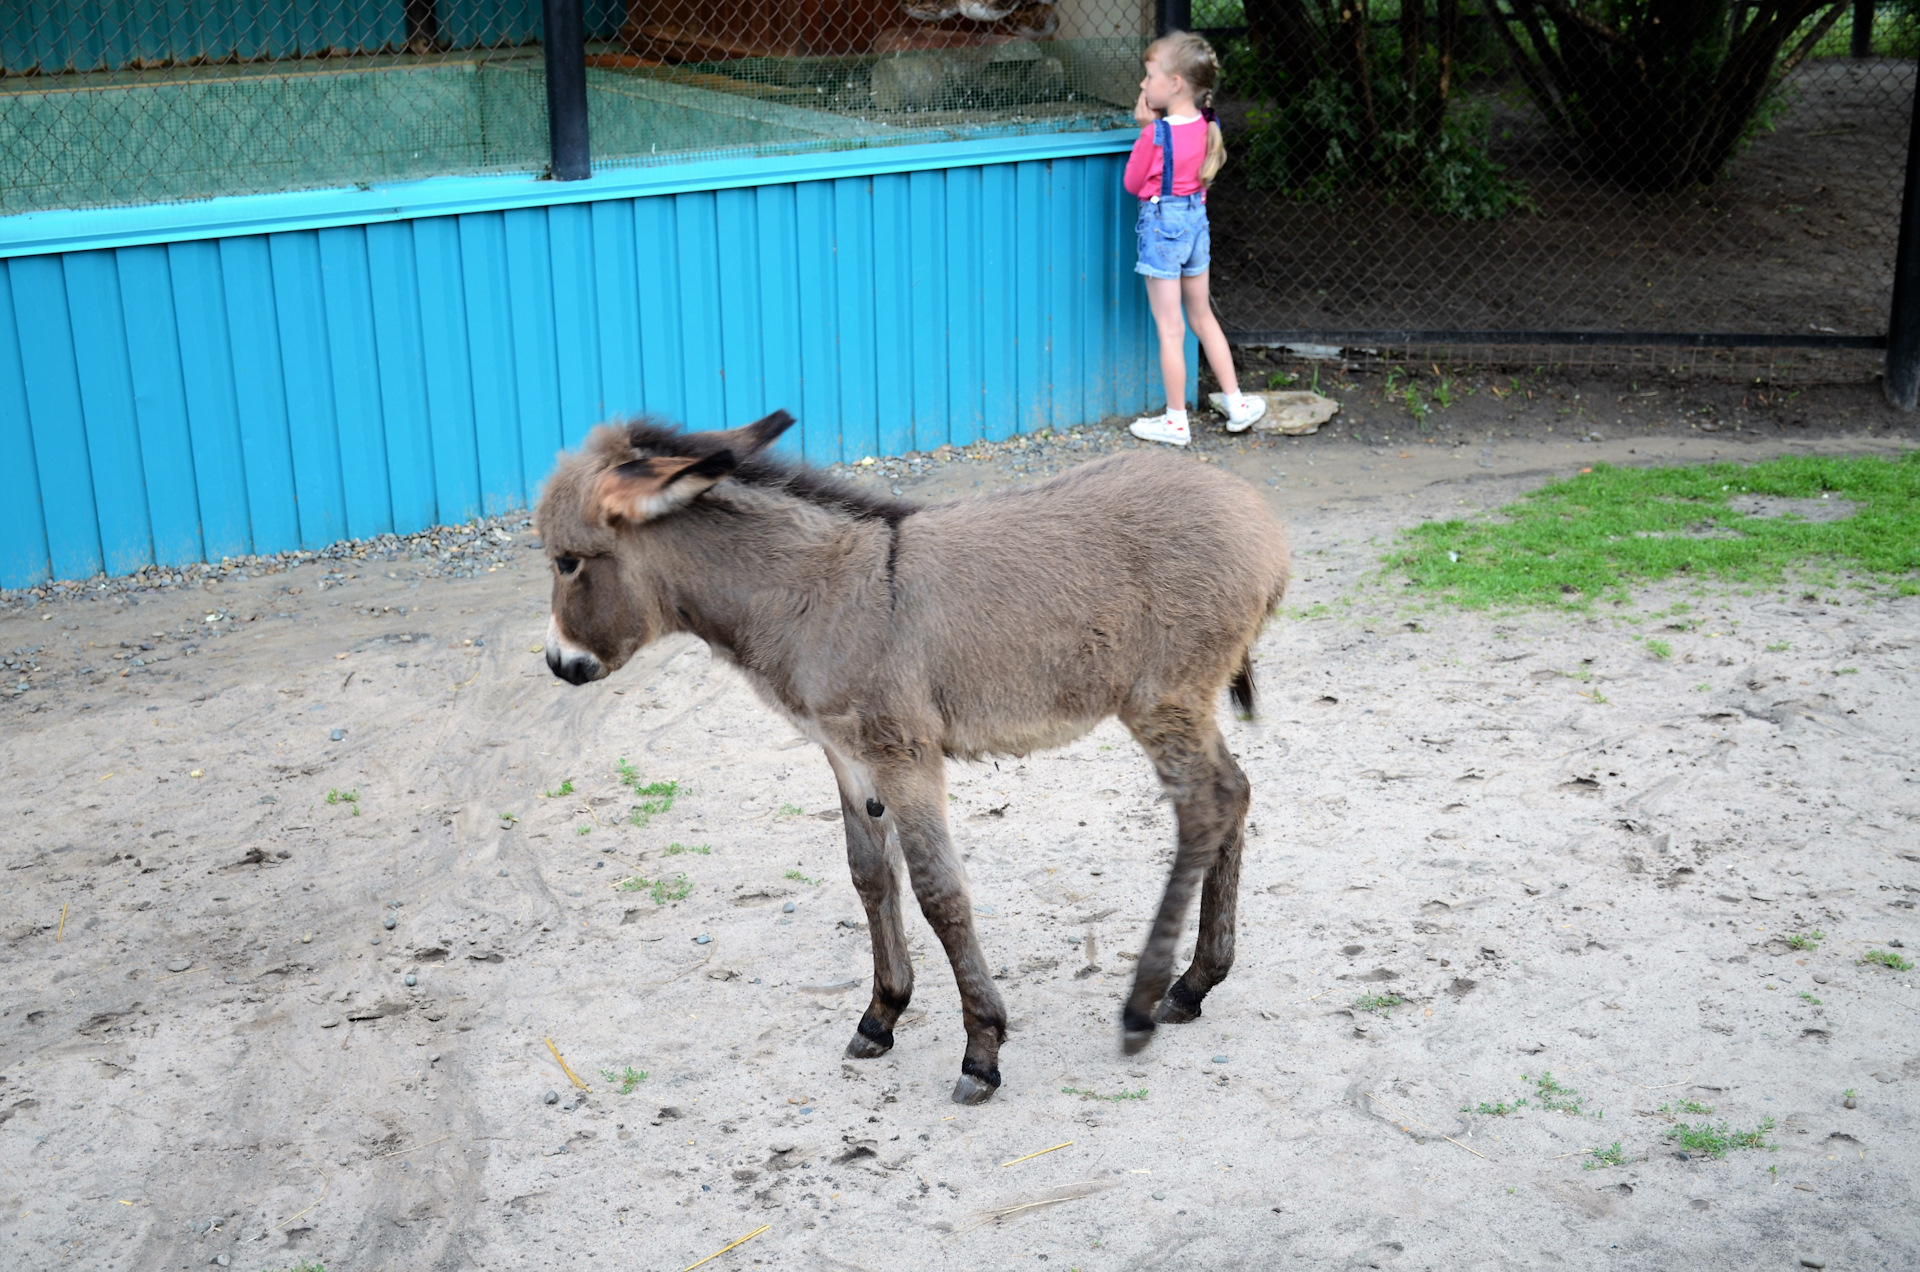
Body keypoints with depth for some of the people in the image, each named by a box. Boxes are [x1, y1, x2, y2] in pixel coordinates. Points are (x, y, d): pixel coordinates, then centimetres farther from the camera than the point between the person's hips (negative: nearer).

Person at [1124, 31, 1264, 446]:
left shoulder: (1156, 134, -20)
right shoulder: (1205, 125, 1)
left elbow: (1132, 183, -5)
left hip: (1162, 222, -7)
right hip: (1196, 218, 7)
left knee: (1170, 330, 2)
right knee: (1203, 318, 21)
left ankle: (1176, 422, 11)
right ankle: (1237, 403, 25)